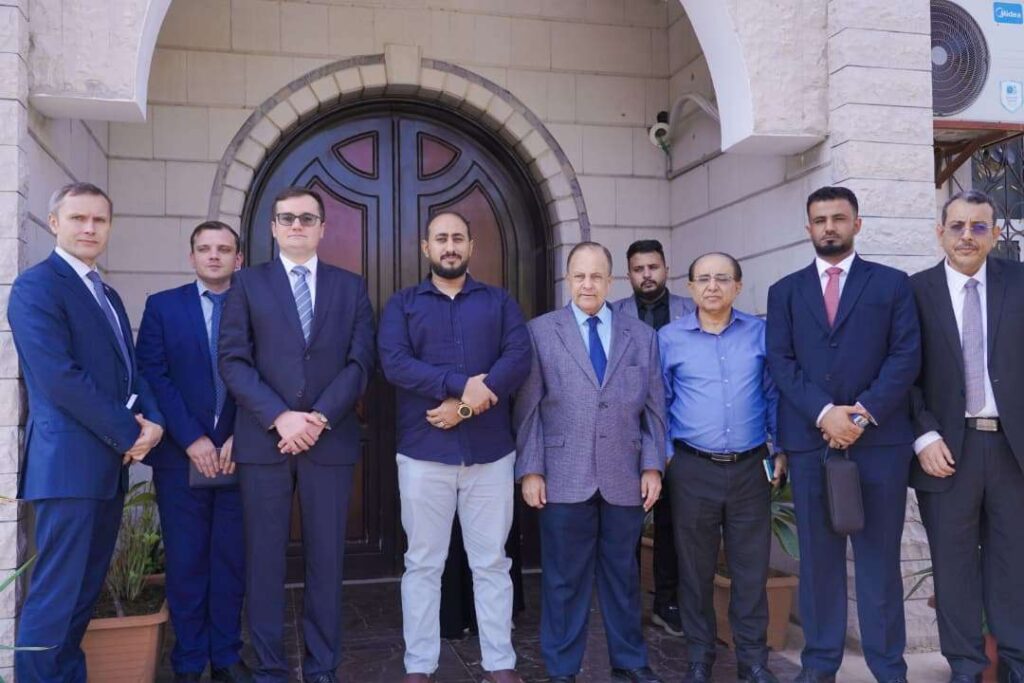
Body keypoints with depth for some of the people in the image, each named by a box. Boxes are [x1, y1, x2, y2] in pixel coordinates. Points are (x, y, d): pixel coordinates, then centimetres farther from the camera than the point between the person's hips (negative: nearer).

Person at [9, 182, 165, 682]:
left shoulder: (108, 295, 18)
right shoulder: (36, 286, -9)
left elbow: (129, 370, 17)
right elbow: (59, 378, -18)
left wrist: (151, 420, -3)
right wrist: (129, 434, -14)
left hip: (109, 463, 8)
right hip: (69, 463, -8)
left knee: (86, 589, 15)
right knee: (55, 594, -3)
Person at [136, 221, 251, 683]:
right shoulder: (162, 306, 6)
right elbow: (154, 377, -2)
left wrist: (240, 439, -10)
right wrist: (192, 440, -11)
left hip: (238, 454, 1)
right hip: (181, 456, -1)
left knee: (232, 560, 7)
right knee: (186, 562, 5)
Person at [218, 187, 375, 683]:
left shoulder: (351, 287, 10)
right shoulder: (248, 283, 8)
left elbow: (360, 362, 2)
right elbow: (233, 361, -2)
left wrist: (320, 418, -11)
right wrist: (279, 417, -13)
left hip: (331, 441, 1)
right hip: (263, 439, 0)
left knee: (326, 559, 6)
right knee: (264, 558, 5)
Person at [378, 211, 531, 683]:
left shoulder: (500, 302, 10)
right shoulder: (402, 304, 7)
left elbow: (519, 358, -5)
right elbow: (394, 363, -9)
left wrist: (466, 404, -16)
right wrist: (463, 384, -19)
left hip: (490, 451, 1)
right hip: (423, 452, 0)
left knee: (492, 561, 8)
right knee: (423, 563, 7)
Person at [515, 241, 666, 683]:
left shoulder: (642, 336, 9)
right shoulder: (540, 332, 2)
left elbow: (654, 407, 9)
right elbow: (528, 408, -1)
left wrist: (653, 466, 1)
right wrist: (530, 470, -6)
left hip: (625, 477, 2)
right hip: (564, 477, -2)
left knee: (622, 572, 13)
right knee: (564, 576, 6)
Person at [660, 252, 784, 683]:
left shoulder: (761, 334, 3)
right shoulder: (669, 338, 1)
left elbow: (774, 395, 8)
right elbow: (659, 402, 7)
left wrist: (782, 451, 4)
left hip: (750, 468, 1)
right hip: (693, 470, 0)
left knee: (751, 568, 6)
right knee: (695, 568, 9)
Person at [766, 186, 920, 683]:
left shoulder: (892, 283, 8)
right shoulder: (785, 291, 12)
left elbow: (906, 356, -1)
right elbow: (780, 362, 2)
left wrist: (864, 413, -12)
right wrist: (824, 413, -12)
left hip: (879, 438, -1)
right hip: (809, 439, 1)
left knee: (879, 556, 5)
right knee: (818, 556, 6)